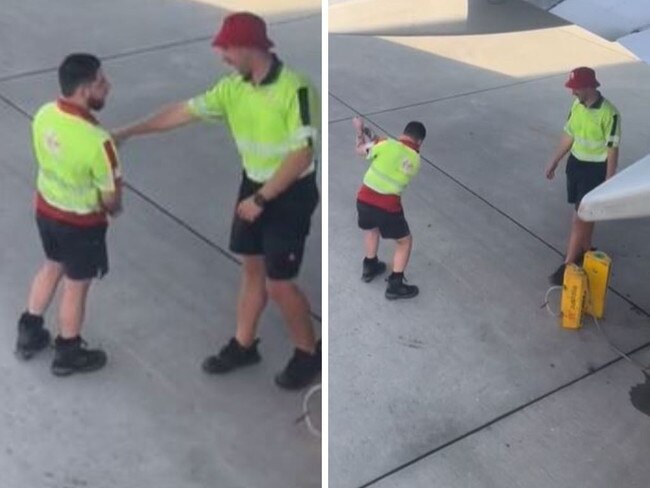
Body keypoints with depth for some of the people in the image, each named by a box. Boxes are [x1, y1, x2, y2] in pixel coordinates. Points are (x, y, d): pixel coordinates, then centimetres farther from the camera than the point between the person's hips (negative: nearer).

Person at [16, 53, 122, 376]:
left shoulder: (44, 115, -11)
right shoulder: (97, 141, -33)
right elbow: (111, 198, -21)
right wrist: (113, 209, 3)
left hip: (45, 208, 7)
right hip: (81, 222, -7)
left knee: (52, 267, 30)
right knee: (76, 286, 15)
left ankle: (29, 334, 45)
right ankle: (68, 355, 35)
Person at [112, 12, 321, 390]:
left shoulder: (295, 89, -24)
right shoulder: (233, 86, -1)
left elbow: (302, 154, -24)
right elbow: (186, 111, 5)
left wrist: (261, 199, -21)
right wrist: (128, 132, 5)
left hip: (291, 194, -7)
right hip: (254, 186, 7)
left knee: (279, 283, -2)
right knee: (253, 268, 17)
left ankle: (310, 353, 19)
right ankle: (244, 345, 33)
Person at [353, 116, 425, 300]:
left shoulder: (387, 144, -3)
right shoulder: (416, 161, 4)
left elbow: (360, 150, 9)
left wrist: (360, 131, 26)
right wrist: (374, 140, 21)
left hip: (364, 199, 3)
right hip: (387, 206, -3)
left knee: (371, 228, 34)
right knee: (404, 242, 18)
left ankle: (369, 267, 48)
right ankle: (395, 285, 15)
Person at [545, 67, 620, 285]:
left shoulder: (608, 113, -23)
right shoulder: (577, 104, -2)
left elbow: (612, 150, -19)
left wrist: (609, 183, -16)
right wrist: (554, 161, 14)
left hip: (595, 169, -7)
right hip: (575, 163, 7)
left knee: (580, 218, -4)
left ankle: (568, 265, 2)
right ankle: (585, 251, 37)